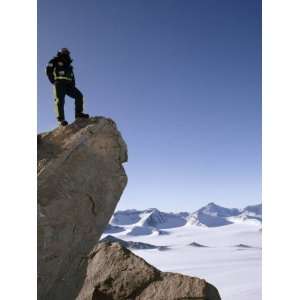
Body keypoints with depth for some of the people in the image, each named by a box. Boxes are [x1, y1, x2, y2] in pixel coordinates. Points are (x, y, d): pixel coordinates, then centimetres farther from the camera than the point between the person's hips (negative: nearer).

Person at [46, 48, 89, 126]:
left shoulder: (68, 65, 29)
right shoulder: (55, 61, 12)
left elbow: (72, 76, 29)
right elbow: (48, 70, 2)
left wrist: (73, 84, 10)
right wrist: (54, 81, -6)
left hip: (68, 85, 6)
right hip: (59, 84, -5)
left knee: (79, 95, -12)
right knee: (60, 101, -16)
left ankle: (78, 113, -11)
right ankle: (61, 119, -24)